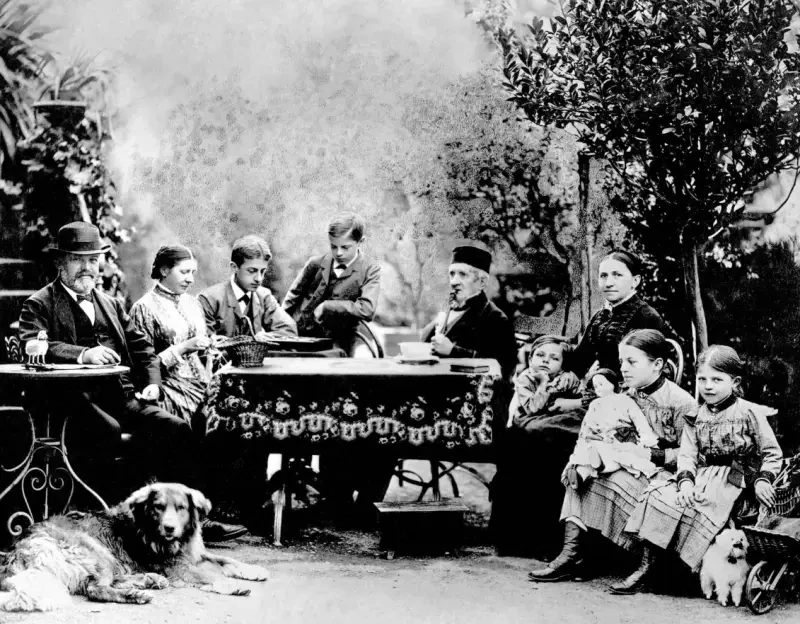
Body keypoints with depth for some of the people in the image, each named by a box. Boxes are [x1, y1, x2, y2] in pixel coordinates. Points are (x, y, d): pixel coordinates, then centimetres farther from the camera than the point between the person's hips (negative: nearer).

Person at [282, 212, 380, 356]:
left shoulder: (370, 271, -2)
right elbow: (292, 297, 18)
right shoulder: (316, 264, 6)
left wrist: (326, 307, -16)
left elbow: (367, 310, -16)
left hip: (336, 349, -2)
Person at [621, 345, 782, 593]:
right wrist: (685, 479, -15)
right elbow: (687, 455, 5)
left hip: (733, 480, -5)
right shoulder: (696, 417, 14)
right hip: (701, 477, 5)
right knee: (657, 495, -19)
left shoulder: (750, 413, 1)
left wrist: (763, 480, -12)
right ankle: (646, 565, -22)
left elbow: (772, 453, 4)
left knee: (691, 507, -31)